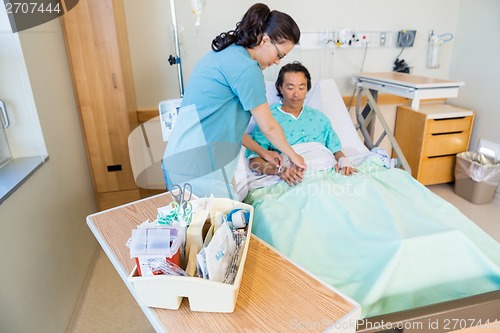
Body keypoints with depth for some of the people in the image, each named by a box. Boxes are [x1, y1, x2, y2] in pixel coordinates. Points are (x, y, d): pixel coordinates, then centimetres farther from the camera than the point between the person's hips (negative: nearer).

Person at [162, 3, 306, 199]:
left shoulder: (224, 53, 15)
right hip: (200, 168, -10)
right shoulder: (246, 67, -13)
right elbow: (268, 127, -8)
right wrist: (293, 155, 10)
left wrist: (261, 152, 21)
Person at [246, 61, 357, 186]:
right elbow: (254, 161, -1)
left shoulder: (319, 118, 24)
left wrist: (343, 160, -4)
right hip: (295, 180, -4)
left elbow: (336, 149, 21)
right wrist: (280, 170, -20)